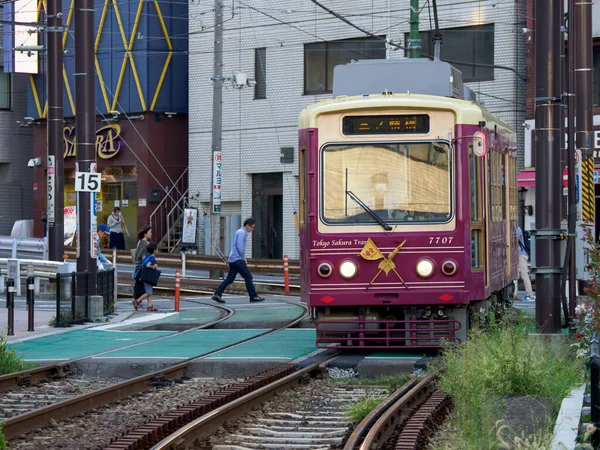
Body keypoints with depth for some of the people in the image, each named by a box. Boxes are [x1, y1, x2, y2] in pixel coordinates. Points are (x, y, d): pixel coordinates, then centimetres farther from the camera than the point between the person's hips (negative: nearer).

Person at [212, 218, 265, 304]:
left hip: (233, 260, 10)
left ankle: (217, 294, 3)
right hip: (238, 259, -10)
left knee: (230, 279, 7)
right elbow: (240, 247, -19)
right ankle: (253, 296, -1)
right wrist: (244, 258, -9)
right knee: (248, 277, -5)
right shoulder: (241, 233, -11)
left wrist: (243, 258, 15)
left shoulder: (240, 232, 20)